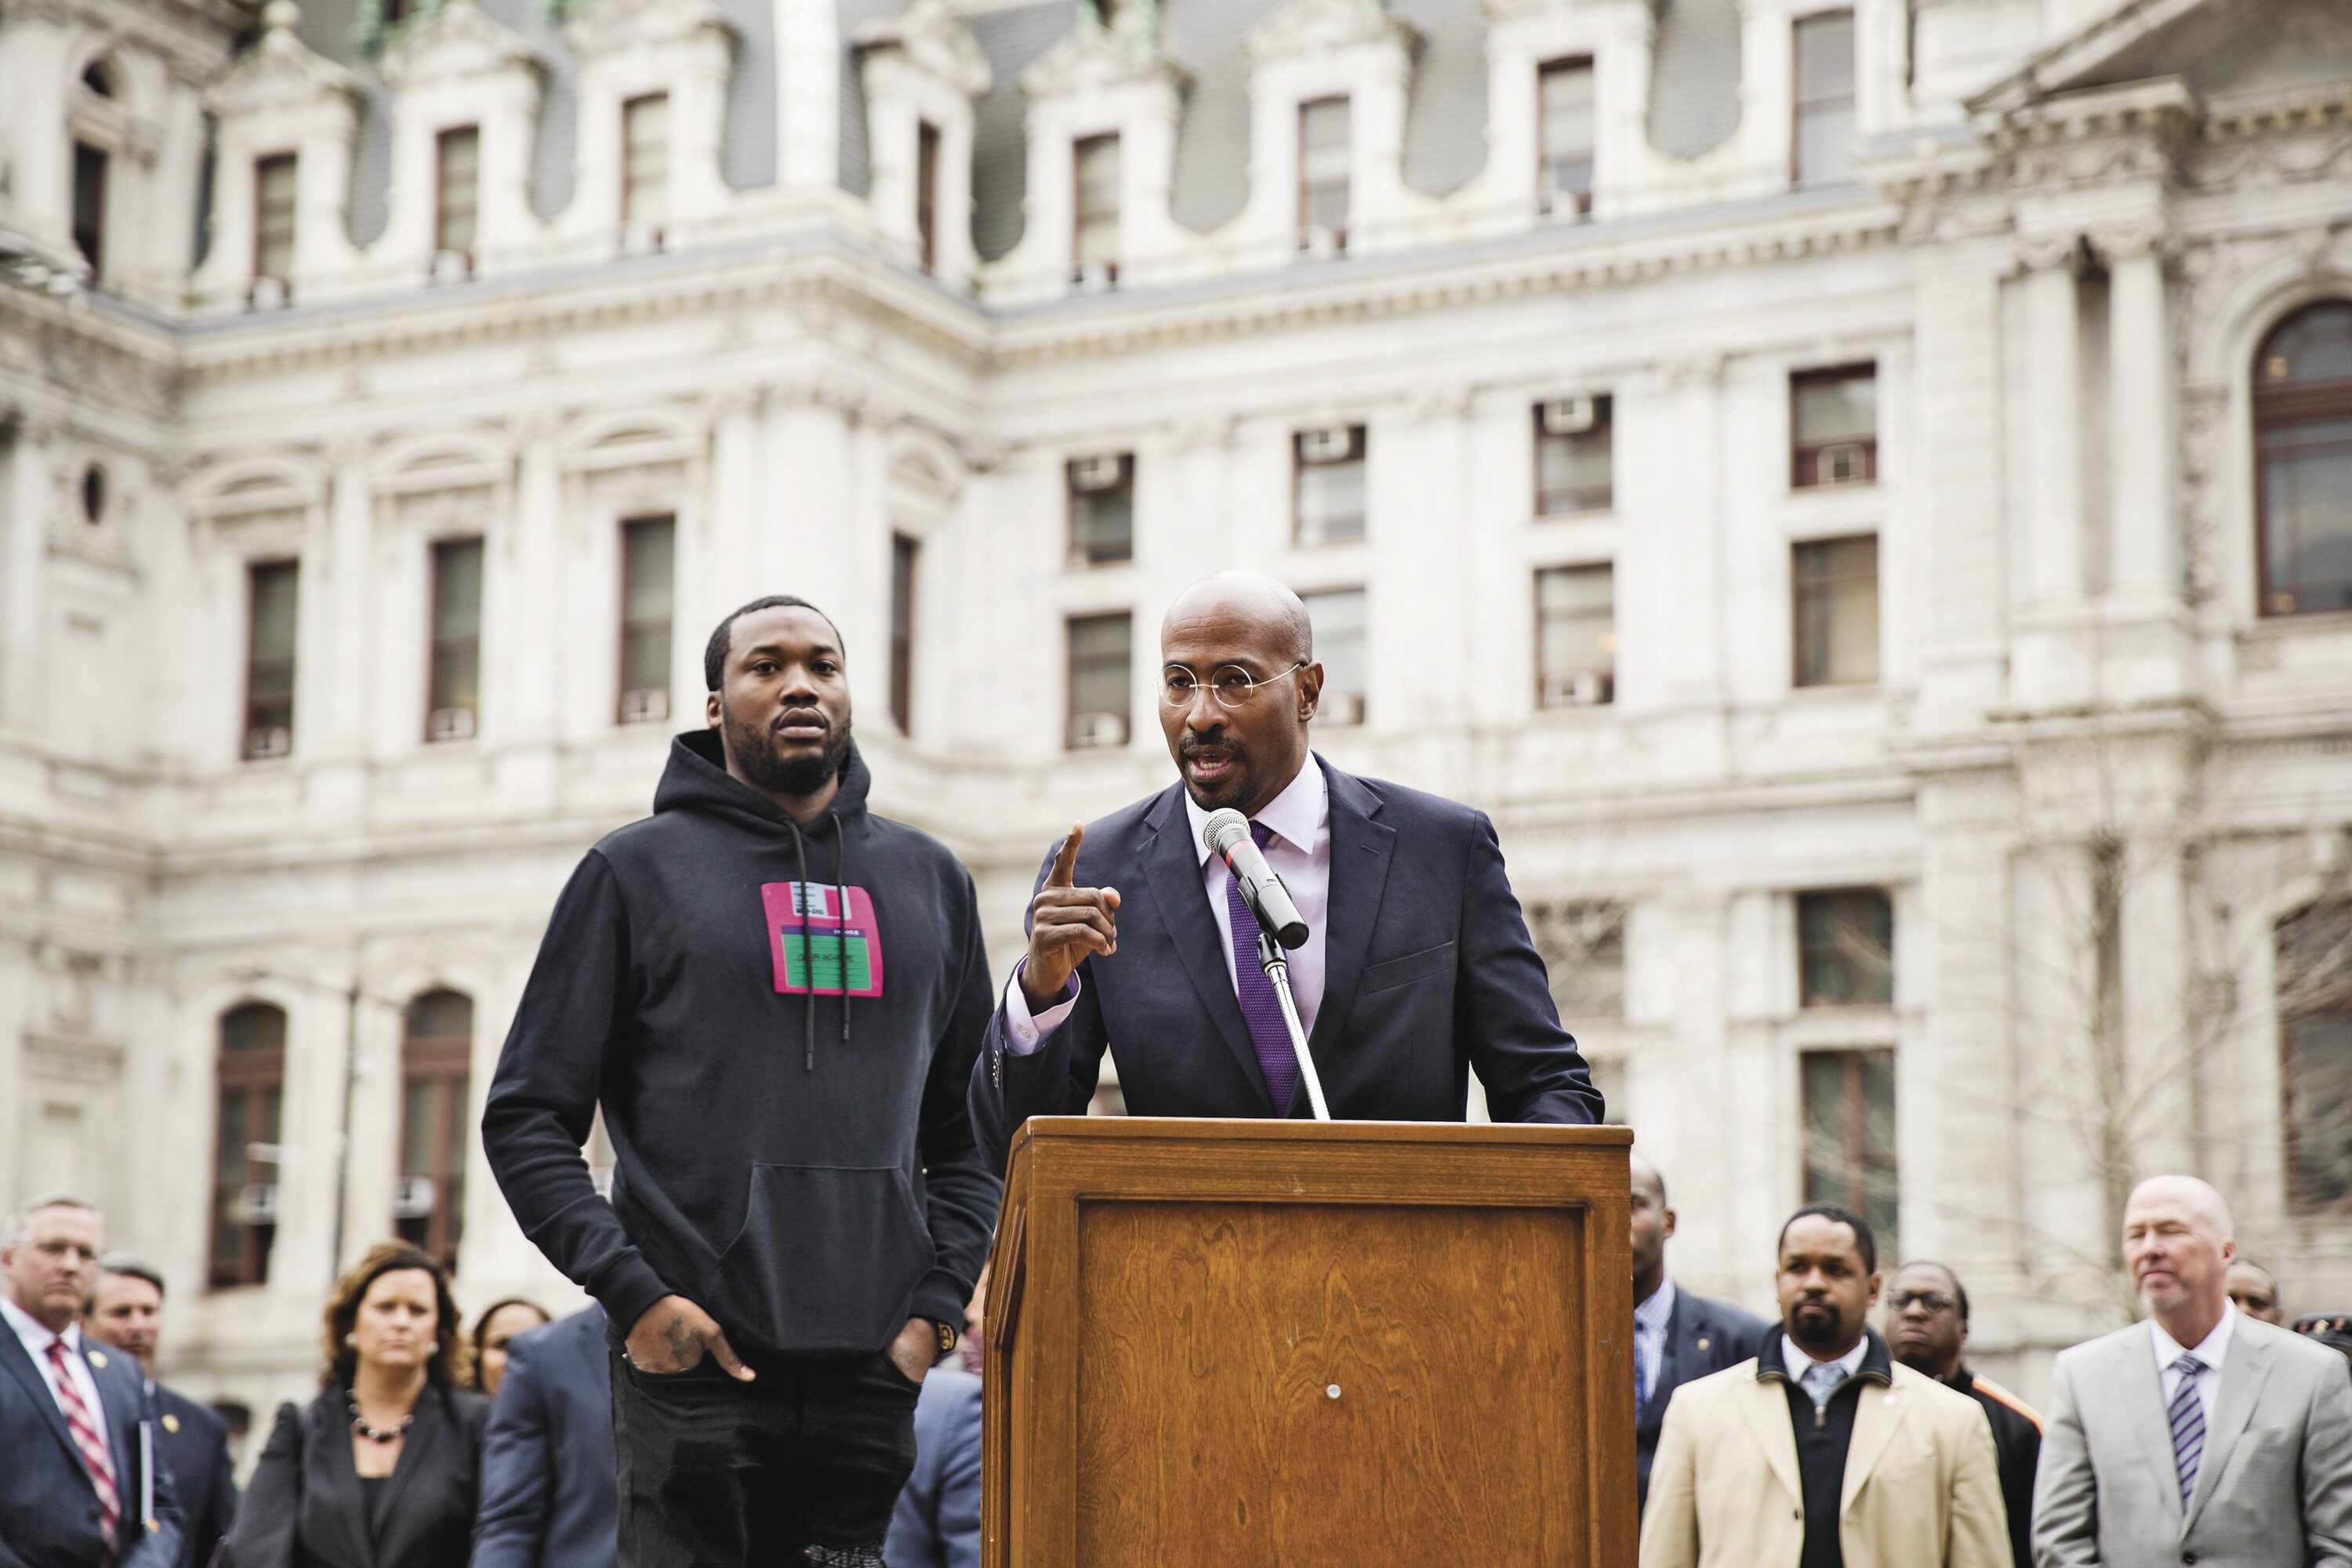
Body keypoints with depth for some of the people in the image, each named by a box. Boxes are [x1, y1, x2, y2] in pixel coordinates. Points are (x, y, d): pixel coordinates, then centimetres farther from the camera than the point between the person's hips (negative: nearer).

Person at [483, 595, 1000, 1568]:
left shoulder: (929, 880, 15)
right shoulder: (638, 871, 5)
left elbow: (969, 1130, 16)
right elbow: (527, 1119, 2)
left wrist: (937, 1301, 2)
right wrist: (630, 1293, -9)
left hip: (871, 1374, 3)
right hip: (695, 1365, -3)